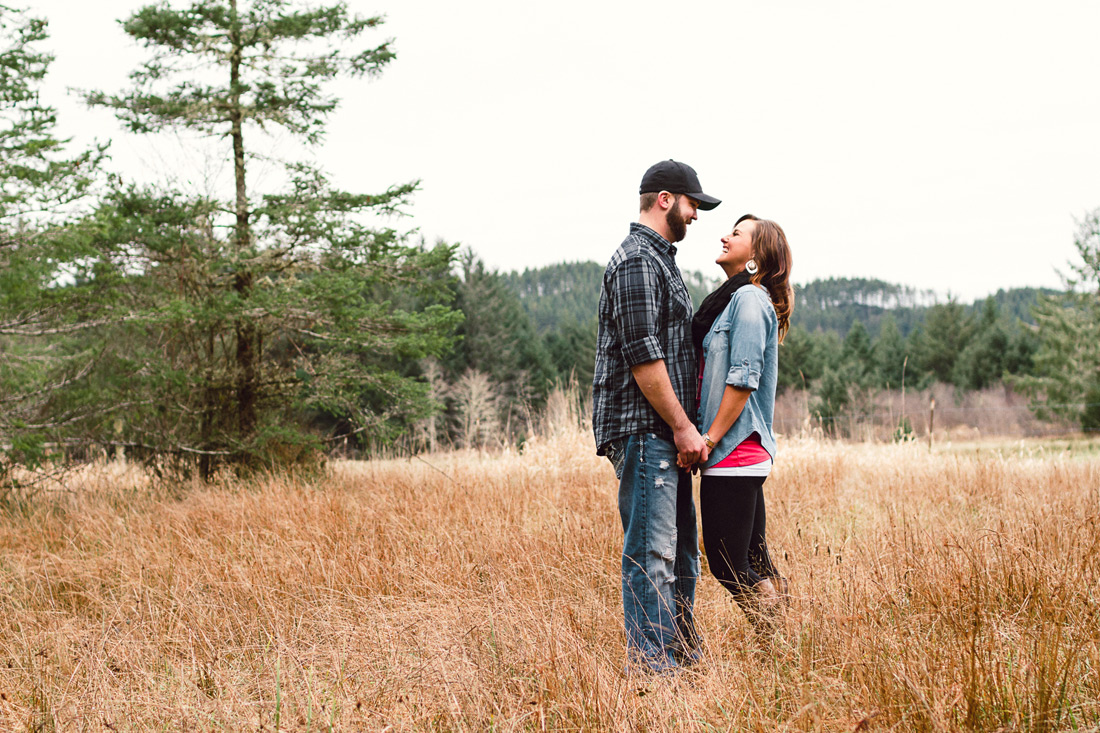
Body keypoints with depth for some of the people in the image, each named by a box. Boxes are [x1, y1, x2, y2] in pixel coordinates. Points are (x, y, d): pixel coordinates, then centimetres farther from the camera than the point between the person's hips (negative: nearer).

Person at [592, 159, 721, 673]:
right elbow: (642, 356, -19)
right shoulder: (636, 260, -12)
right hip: (643, 430, -11)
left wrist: (684, 426, 20)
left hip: (666, 435, 11)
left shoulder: (660, 259, 22)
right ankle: (650, 665, -5)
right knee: (651, 552, -8)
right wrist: (683, 425, -17)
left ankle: (683, 656, 23)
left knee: (680, 549, 14)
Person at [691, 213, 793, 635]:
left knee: (729, 565, -7)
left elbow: (743, 378, -18)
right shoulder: (736, 299, 19)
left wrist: (710, 438, -18)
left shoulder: (749, 299, -10)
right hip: (744, 456, 10)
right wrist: (708, 437, 15)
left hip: (733, 452, -10)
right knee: (754, 564, 11)